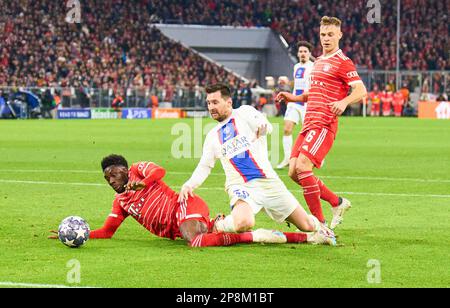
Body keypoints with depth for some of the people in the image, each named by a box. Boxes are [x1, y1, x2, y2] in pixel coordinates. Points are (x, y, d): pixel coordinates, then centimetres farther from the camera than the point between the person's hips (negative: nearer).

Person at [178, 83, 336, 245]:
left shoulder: (244, 112, 5)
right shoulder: (213, 136, 15)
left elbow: (265, 126, -11)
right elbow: (204, 167, 19)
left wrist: (263, 127, -32)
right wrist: (189, 185, 3)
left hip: (267, 180, 0)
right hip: (241, 187, 0)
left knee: (307, 225, 2)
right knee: (243, 223, -36)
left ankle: (317, 226, 38)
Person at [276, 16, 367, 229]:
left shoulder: (343, 62, -4)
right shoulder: (318, 61, 23)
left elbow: (361, 91, -13)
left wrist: (344, 102, -31)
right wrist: (294, 98, 20)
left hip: (324, 124, -9)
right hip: (309, 124, 9)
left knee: (303, 166, -23)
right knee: (294, 172, 2)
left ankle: (319, 221, -14)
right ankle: (338, 203, 18)